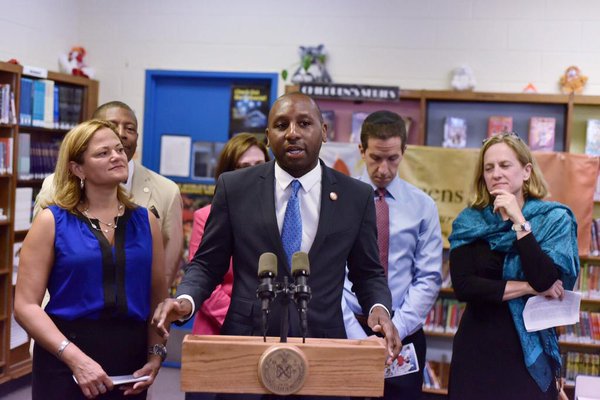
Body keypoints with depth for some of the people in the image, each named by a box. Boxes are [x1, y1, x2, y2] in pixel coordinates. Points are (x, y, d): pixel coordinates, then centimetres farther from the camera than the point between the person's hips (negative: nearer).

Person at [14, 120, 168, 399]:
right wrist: (76, 358, -17)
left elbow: (158, 300, 10)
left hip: (132, 361, 3)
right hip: (64, 363, -3)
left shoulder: (145, 221, 6)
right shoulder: (52, 221, -3)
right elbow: (26, 305, -9)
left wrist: (155, 357, -3)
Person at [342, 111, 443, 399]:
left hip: (404, 336, 1)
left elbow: (429, 278, -2)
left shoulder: (422, 206, 2)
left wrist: (394, 331, -12)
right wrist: (356, 335, -14)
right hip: (346, 331, -1)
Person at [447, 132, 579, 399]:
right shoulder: (469, 222, 1)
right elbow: (462, 286, -11)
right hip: (475, 350, 2)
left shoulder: (555, 219, -3)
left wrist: (519, 222, -18)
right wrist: (529, 288, -12)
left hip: (529, 352, -1)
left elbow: (547, 282, -17)